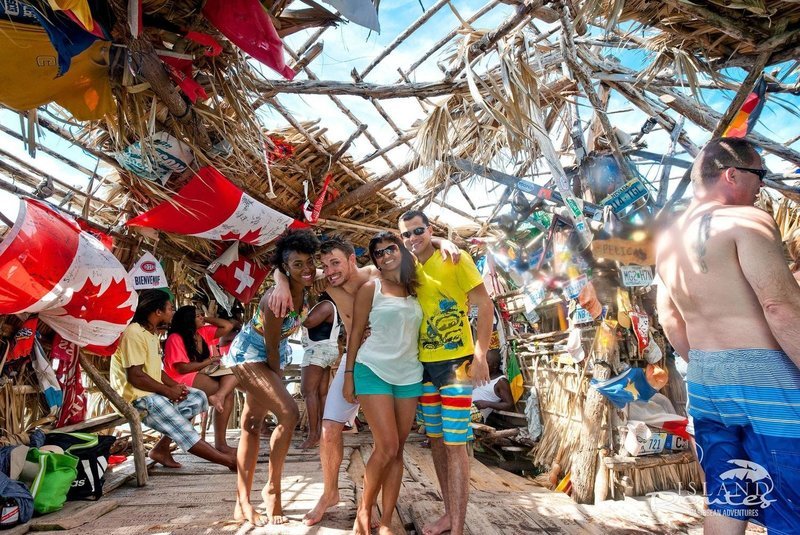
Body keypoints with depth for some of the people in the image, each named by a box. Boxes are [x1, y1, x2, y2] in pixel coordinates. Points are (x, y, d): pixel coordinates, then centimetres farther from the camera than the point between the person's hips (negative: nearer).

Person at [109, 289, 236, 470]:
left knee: (198, 398, 0)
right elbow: (135, 376, -24)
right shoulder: (134, 333, -18)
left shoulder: (152, 333, 14)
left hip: (154, 392, 10)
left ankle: (161, 447, 0)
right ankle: (230, 461, -16)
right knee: (184, 430, -17)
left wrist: (175, 385, 0)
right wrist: (169, 391, -16)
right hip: (138, 397, -10)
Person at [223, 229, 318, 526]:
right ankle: (272, 488, 1)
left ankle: (243, 503, 23)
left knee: (252, 424, 13)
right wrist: (278, 377, -8)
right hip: (249, 355, -8)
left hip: (270, 357, 9)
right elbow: (271, 345, -21)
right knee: (289, 413, -19)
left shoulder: (307, 288, -12)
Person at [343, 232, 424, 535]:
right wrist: (349, 374, -3)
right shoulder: (370, 289, -1)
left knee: (397, 451, 6)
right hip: (374, 371, -4)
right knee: (387, 447, -9)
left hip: (409, 375, 4)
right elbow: (356, 333, 0)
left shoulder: (415, 289, 11)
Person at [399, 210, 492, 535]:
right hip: (424, 364, 6)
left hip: (456, 362, -6)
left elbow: (485, 306, -9)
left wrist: (480, 356, -15)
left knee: (454, 443, -4)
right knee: (435, 439, 14)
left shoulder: (455, 260, -8)